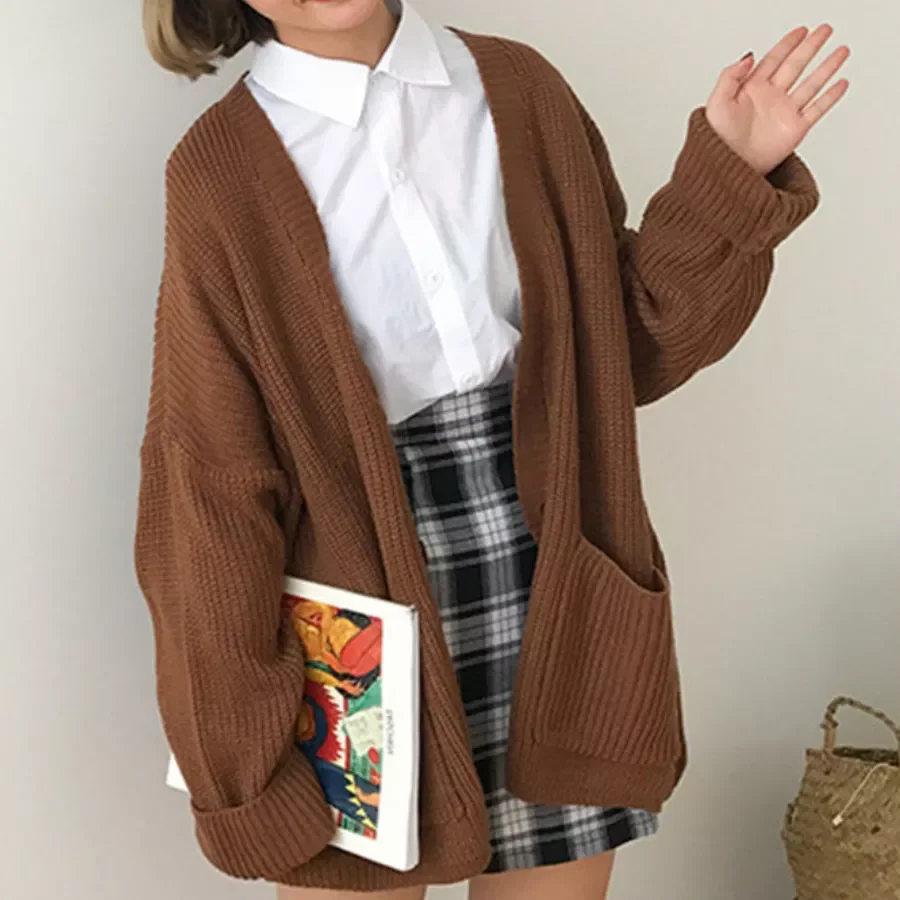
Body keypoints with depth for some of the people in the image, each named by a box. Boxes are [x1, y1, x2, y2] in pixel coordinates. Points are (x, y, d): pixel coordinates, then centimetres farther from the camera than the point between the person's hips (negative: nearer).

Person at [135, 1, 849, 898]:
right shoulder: (221, 173, -8)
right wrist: (240, 772, -6)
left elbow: (628, 346, 6)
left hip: (561, 622, 3)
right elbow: (211, 496, -7)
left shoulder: (520, 89, 2)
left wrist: (730, 175, -7)